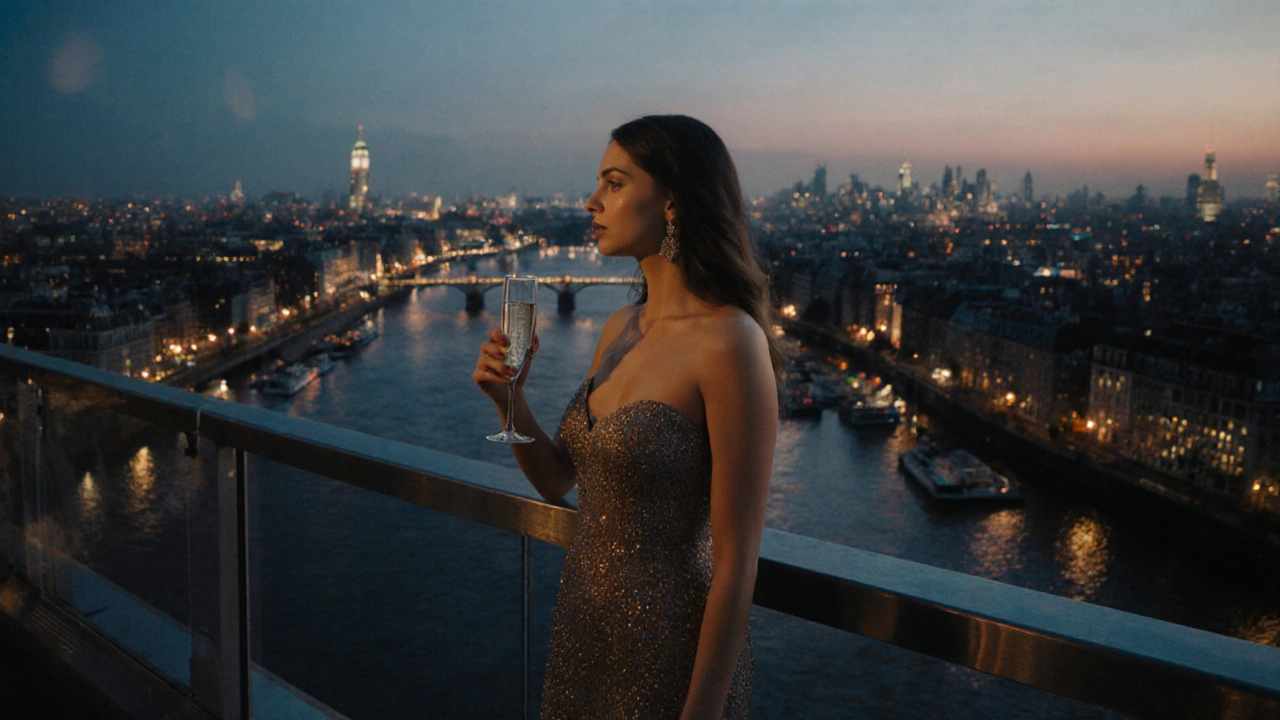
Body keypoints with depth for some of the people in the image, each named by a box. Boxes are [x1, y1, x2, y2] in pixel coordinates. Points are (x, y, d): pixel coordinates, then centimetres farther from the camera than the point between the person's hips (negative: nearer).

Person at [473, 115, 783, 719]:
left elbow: (736, 561, -20)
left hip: (671, 645, -7)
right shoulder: (621, 329, 2)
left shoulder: (729, 343, -21)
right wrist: (510, 399, -7)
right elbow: (556, 479, 9)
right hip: (584, 625, 8)